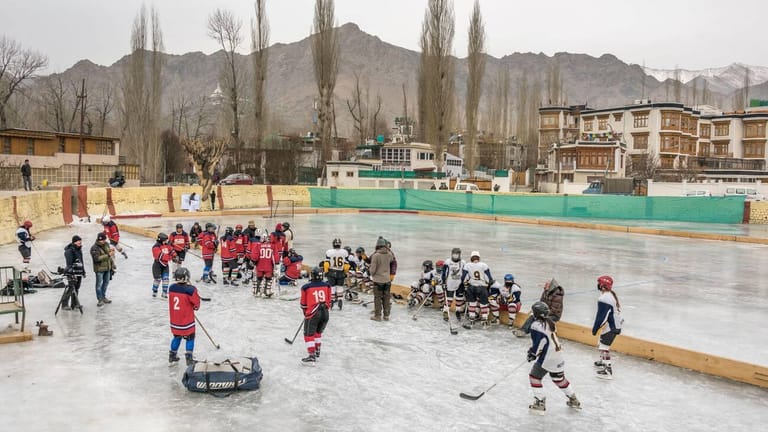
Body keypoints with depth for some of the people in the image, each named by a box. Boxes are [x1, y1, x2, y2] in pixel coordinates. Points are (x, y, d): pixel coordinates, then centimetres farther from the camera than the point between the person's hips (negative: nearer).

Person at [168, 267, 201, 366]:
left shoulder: (171, 288, -6)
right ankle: (189, 358, 11)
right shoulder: (190, 290, -22)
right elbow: (196, 305, -12)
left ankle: (172, 356, 33)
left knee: (177, 337, 24)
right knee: (190, 338, 11)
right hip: (187, 322, -5)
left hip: (174, 320, 5)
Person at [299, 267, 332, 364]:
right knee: (318, 332, 25)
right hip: (325, 313, 5)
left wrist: (305, 312, 24)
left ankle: (312, 356, -6)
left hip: (313, 313, -5)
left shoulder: (306, 287, -3)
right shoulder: (326, 286, 5)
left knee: (309, 334, 2)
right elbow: (328, 301, 12)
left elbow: (303, 303, 7)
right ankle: (317, 352, 32)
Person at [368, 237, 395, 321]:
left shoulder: (375, 255, -18)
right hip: (387, 279, 4)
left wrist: (370, 270, 7)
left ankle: (377, 315, 11)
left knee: (378, 298, 6)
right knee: (386, 297, 13)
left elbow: (373, 269, -14)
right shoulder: (389, 254, -5)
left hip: (378, 280, -4)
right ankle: (386, 315, 20)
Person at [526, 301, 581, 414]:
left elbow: (539, 342, -21)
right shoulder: (550, 322, 11)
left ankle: (540, 403, 2)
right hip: (558, 356, 8)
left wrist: (533, 353, -8)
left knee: (534, 376, 4)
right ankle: (573, 400, 34)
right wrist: (533, 349, 19)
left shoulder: (536, 325, -15)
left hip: (547, 358, -8)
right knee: (559, 378, 23)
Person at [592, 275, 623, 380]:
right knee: (602, 343, 24)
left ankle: (608, 371, -6)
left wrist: (595, 328, -13)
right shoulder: (611, 294, 8)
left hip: (611, 326, -11)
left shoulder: (604, 299, -24)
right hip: (615, 324, 11)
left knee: (604, 346, -7)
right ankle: (602, 362, 42)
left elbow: (601, 316, -23)